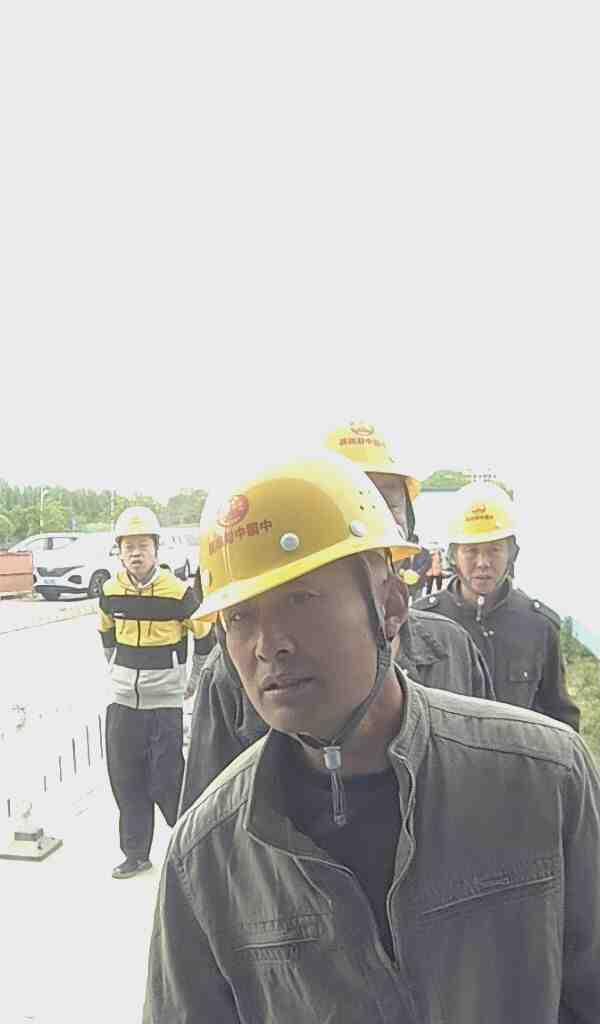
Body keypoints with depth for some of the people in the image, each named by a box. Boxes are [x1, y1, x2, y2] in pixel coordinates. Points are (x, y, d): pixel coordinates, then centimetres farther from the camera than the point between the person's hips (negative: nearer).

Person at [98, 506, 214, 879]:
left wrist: (195, 683, 7)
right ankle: (136, 854, 28)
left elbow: (206, 635, 0)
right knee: (126, 780, 11)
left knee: (166, 782, -3)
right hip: (122, 702, 5)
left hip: (165, 703, -5)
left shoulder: (179, 593, -14)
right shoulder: (111, 592, -1)